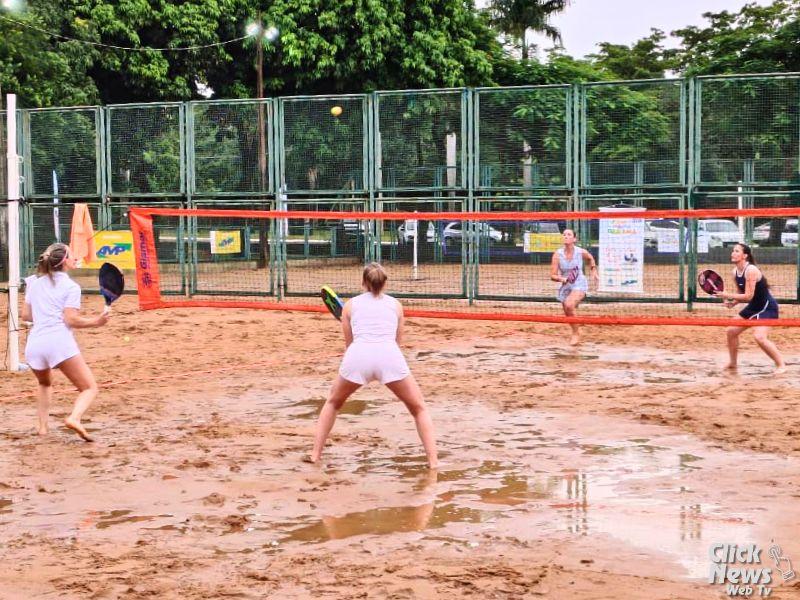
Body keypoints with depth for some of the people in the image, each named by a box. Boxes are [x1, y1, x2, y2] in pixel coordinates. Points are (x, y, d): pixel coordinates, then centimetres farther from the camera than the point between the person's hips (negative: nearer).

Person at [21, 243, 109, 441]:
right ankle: (74, 417, -28)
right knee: (89, 388, 0)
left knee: (44, 383, 34)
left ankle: (42, 425, 18)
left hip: (34, 343, 5)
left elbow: (25, 315, 20)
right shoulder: (71, 287, 3)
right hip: (59, 341, -5)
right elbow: (71, 320, -7)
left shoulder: (35, 282, 18)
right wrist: (95, 322, 4)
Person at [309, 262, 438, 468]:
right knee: (419, 409, 18)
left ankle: (316, 454, 26)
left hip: (357, 354, 1)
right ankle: (433, 460, 4)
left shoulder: (350, 304, 25)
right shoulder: (395, 305, 26)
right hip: (389, 355, 0)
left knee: (333, 403, 29)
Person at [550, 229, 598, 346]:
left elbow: (591, 258, 14)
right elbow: (553, 275, -11)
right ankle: (576, 332, 44)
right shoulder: (557, 254, -12)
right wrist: (561, 278, -29)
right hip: (565, 287, 3)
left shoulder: (581, 252, -12)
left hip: (580, 285, -3)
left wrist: (594, 270, 9)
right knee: (568, 314, 13)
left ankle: (576, 333, -13)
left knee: (569, 305, -31)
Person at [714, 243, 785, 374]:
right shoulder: (735, 272, 2)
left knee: (760, 337, -25)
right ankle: (733, 364, 27)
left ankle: (781, 365, -9)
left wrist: (728, 295, -26)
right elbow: (741, 293, 11)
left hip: (767, 307, -10)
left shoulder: (751, 270, -25)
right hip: (754, 306, 10)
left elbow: (748, 296, -27)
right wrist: (732, 302, -9)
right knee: (731, 331, 10)